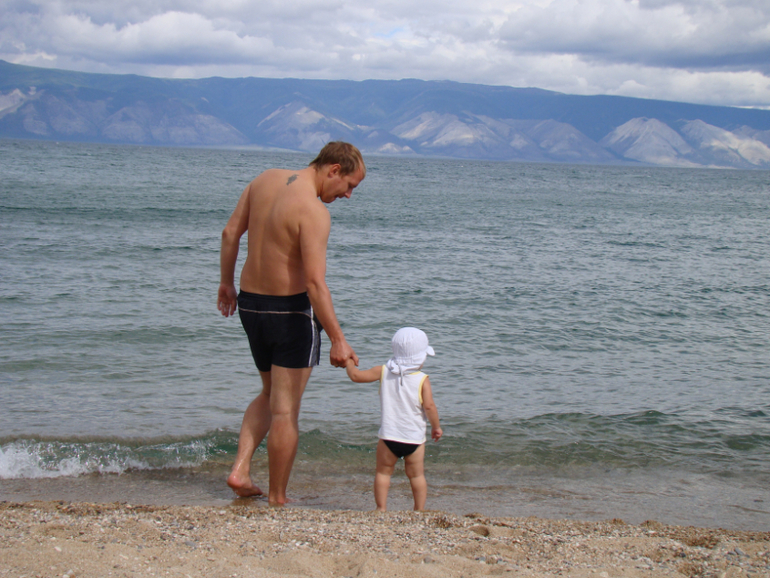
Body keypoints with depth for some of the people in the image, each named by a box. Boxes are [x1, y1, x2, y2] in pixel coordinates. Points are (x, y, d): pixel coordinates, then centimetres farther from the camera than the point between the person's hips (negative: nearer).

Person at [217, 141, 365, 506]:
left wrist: (227, 282, 21)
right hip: (290, 311, -7)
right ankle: (276, 500, 11)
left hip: (249, 302, 7)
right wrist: (338, 340, -24)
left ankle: (240, 468, 10)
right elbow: (315, 282, -26)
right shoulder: (314, 212, -21)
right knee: (285, 410, 3)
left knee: (270, 395, 24)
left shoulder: (266, 179, 2)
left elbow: (230, 233, 10)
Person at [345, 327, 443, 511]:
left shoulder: (384, 372, -1)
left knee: (383, 472, 11)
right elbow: (429, 406, -14)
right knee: (417, 475, 12)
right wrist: (436, 427, 1)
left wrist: (349, 363, 22)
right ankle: (420, 510, 13)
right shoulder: (422, 380, -8)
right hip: (415, 438, 0)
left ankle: (381, 508, 6)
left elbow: (356, 376, 2)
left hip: (389, 436, 1)